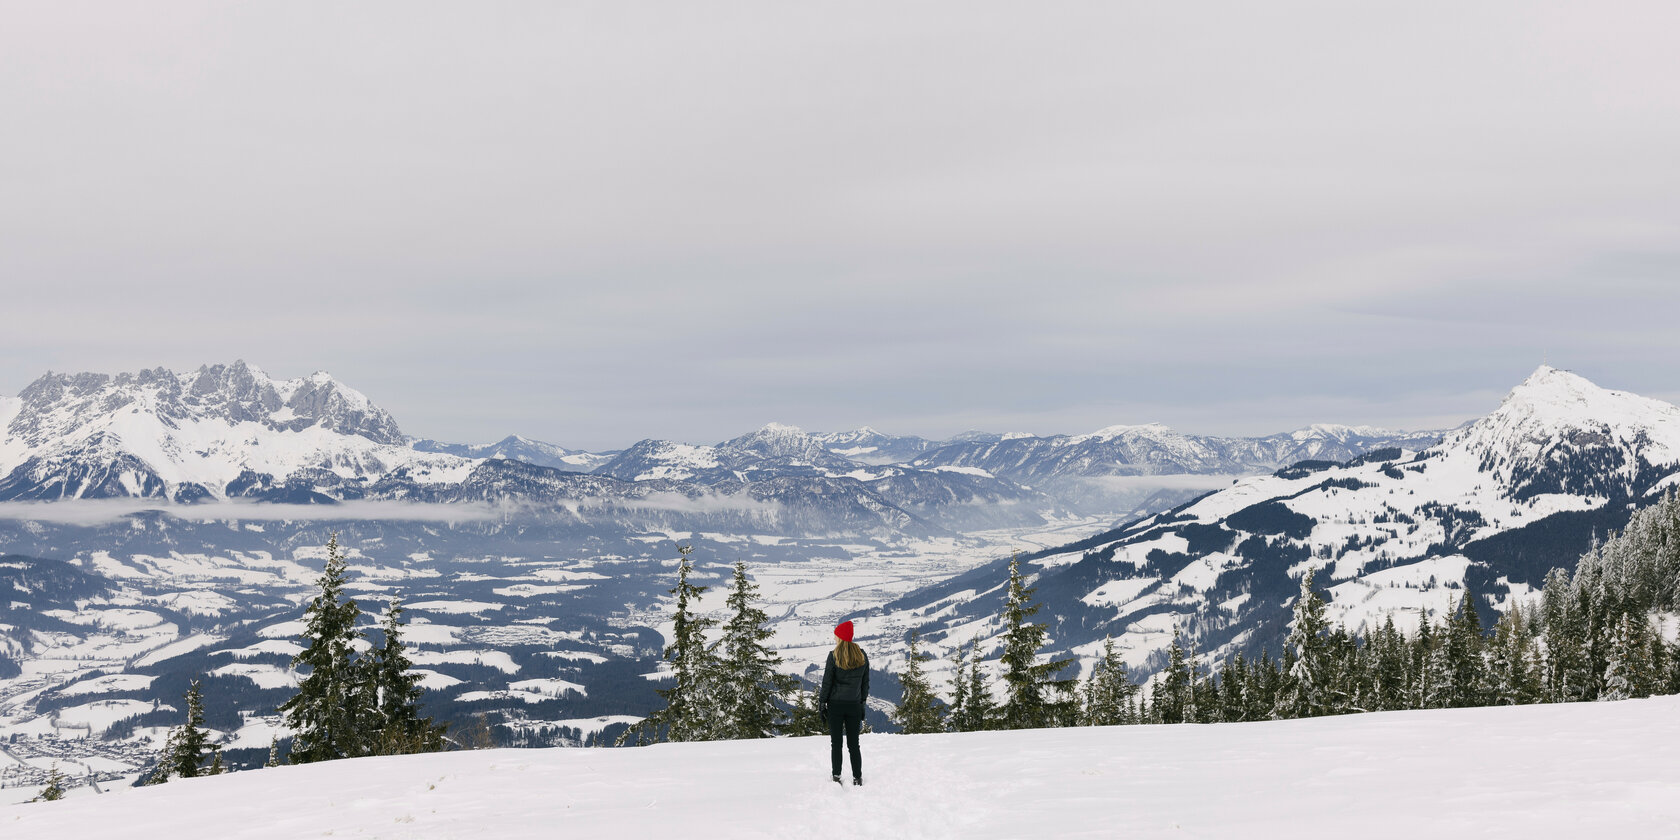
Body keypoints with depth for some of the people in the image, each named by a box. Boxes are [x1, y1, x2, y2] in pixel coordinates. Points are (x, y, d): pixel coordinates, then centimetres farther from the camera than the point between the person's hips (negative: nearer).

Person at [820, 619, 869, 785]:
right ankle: (857, 778, 6)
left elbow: (827, 682, -6)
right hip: (854, 705, 3)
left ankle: (836, 777, 3)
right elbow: (865, 683, 9)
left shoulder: (834, 656, -9)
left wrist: (821, 704, 1)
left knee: (836, 743, 3)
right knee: (853, 743, 8)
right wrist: (862, 703, 16)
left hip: (835, 704, -3)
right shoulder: (862, 656, 4)